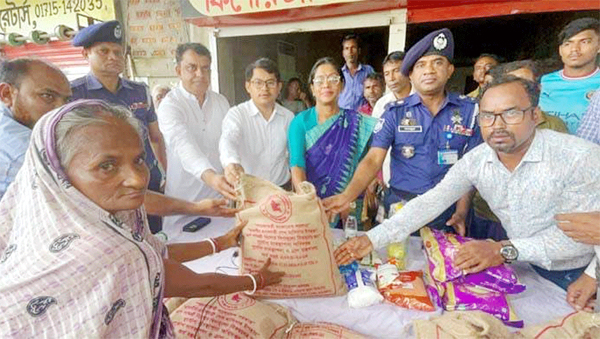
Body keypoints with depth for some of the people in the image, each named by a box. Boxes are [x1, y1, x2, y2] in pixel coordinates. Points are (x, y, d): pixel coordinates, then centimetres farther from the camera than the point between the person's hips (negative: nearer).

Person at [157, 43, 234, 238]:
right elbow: (183, 145, -29)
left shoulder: (221, 102, 6)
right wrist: (209, 176, -45)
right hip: (186, 200, -4)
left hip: (220, 195, 4)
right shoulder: (170, 105, -11)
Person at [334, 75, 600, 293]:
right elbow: (430, 203, -17)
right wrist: (372, 239, -25)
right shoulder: (476, 161, -10)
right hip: (528, 269, 3)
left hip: (578, 274, -2)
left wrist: (505, 250, -32)